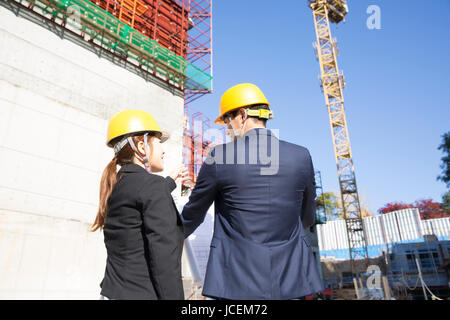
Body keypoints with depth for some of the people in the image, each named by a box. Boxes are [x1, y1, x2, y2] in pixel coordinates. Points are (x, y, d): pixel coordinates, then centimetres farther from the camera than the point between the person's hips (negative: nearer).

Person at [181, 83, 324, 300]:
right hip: (290, 279, 3)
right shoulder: (301, 156, -2)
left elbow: (192, 215, 3)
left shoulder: (219, 156, -10)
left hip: (238, 281, -3)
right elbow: (307, 218, 11)